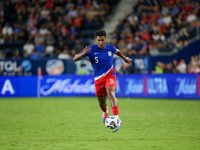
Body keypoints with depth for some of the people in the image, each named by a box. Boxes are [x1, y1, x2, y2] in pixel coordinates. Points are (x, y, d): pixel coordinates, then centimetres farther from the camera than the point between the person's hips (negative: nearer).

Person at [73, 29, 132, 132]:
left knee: (110, 93, -29)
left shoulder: (110, 48, -5)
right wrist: (83, 54, -37)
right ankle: (105, 111, 52)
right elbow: (75, 59, -17)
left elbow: (117, 51, 21)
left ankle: (117, 119, -40)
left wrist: (125, 59, 37)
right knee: (101, 101, 12)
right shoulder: (91, 50, -13)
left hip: (110, 75, -1)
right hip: (98, 78, 1)